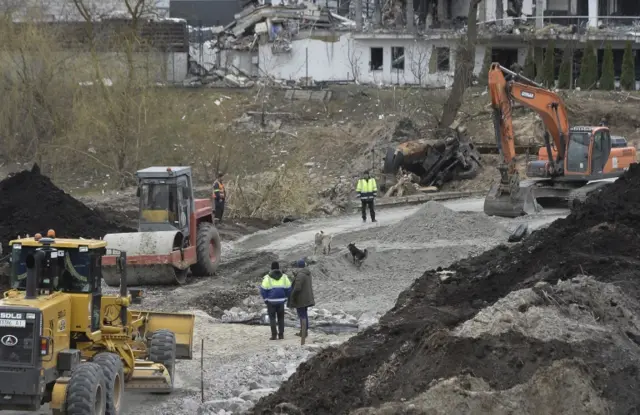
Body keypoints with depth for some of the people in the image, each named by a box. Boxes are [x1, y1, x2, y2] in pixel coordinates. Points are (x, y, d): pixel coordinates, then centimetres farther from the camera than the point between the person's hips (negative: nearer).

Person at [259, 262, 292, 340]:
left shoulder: (267, 277, -7)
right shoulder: (284, 276, 0)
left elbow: (263, 290, -9)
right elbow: (288, 288, 1)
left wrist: (265, 299, 2)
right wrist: (285, 298, 10)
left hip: (271, 301, -2)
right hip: (281, 301, 2)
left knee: (272, 318, 7)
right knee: (281, 318, 13)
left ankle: (274, 335, -1)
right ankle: (281, 334, 8)